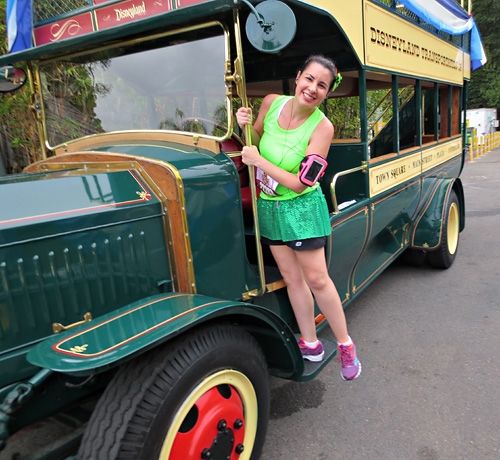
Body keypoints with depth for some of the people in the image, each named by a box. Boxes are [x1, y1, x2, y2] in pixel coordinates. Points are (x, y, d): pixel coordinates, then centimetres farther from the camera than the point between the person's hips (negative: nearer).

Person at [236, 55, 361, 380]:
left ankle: (346, 345, 23)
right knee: (292, 278, 12)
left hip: (302, 207, -5)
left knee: (317, 280, 1)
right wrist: (247, 127, -9)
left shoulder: (322, 127, -18)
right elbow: (256, 143, 12)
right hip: (268, 206, 5)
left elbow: (299, 183, -21)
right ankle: (311, 344, 28)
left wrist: (260, 161, -21)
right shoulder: (272, 103, -5)